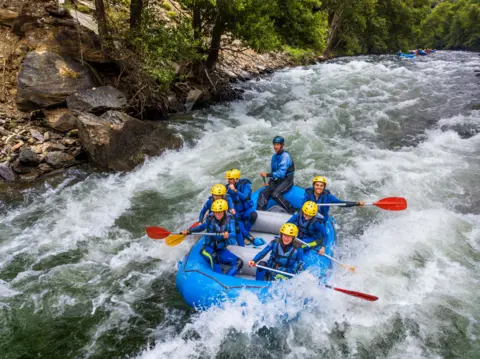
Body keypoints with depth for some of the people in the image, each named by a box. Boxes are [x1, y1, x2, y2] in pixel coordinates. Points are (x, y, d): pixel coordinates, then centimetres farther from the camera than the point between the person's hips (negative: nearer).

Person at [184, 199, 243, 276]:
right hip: (208, 248, -2)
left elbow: (233, 234, -22)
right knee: (213, 256, -38)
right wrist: (189, 231, 2)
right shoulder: (210, 218, -8)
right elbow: (202, 226, 11)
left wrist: (228, 235, -45)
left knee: (239, 262, -15)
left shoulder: (229, 219, -8)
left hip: (221, 250, 2)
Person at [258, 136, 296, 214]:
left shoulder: (285, 156, -14)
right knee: (263, 193, -15)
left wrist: (267, 175, -26)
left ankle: (292, 211, -20)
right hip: (277, 181, 7)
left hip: (286, 180, -7)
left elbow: (281, 173, -22)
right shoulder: (274, 156, 12)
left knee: (275, 194, -30)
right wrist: (270, 182, 7)